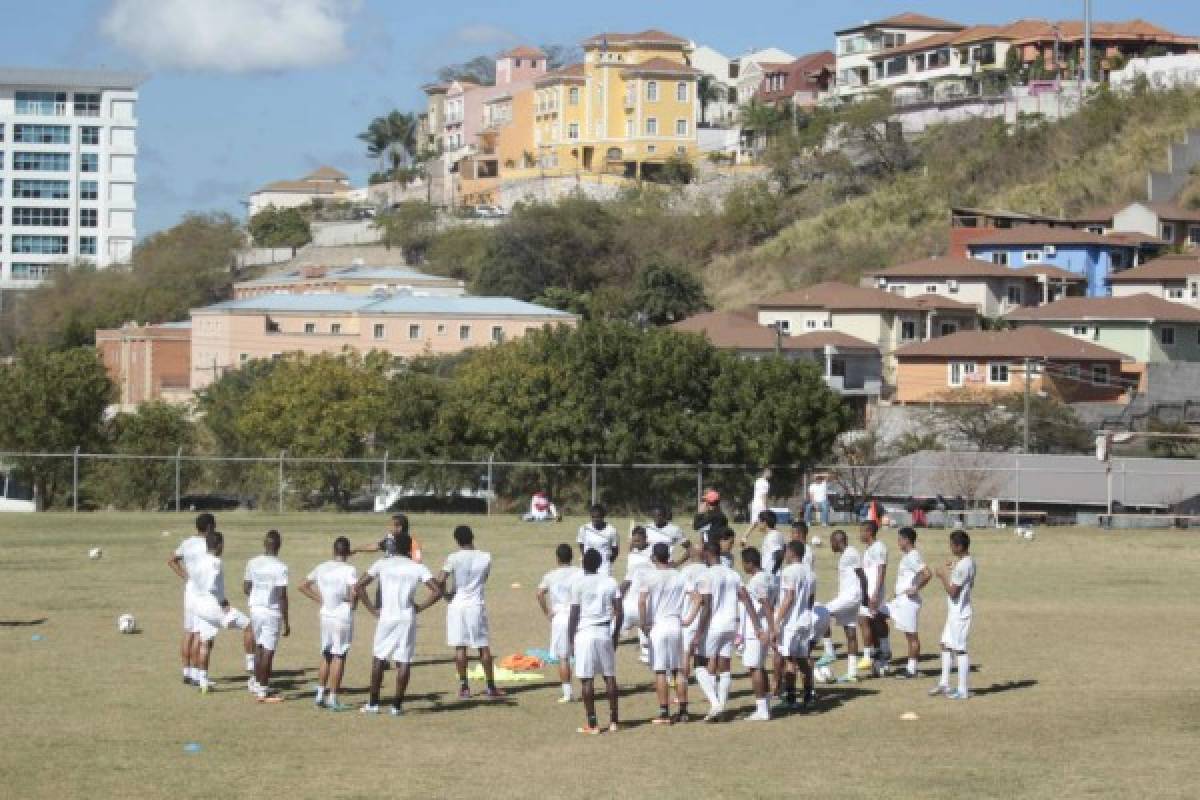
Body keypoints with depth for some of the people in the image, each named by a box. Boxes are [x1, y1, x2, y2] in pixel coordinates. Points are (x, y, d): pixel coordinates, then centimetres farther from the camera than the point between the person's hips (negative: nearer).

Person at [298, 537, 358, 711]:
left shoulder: (321, 568, 5)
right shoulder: (349, 570, -13)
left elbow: (303, 586, 11)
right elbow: (354, 592, -26)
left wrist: (320, 600, 11)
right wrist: (353, 604, -7)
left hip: (326, 615, 5)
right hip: (343, 617, -5)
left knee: (326, 656, 17)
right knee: (339, 657, 0)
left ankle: (320, 694, 17)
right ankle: (333, 698, 0)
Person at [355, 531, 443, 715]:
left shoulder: (382, 564, 3)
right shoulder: (418, 568, 0)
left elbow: (359, 586, 0)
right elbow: (437, 591, -9)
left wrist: (372, 609, 4)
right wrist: (420, 607, 1)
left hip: (385, 617, 1)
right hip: (407, 619, -1)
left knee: (378, 659, 13)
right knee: (403, 662, 4)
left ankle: (373, 703, 14)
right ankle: (397, 705, 2)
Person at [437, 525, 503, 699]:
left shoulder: (453, 558, -8)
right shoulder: (486, 558, 0)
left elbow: (440, 580, -13)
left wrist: (445, 594, 6)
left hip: (457, 604, -1)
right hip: (477, 604, 1)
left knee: (460, 647, 3)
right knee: (484, 646, 8)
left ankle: (463, 686, 3)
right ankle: (490, 686, 12)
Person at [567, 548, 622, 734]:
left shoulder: (578, 584, -4)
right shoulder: (610, 582, 5)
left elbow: (574, 615, -5)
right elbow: (619, 612, 2)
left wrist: (571, 640, 2)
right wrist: (615, 635, 13)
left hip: (585, 633, -3)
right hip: (605, 633, 3)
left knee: (587, 679, -1)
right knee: (610, 677, 11)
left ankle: (592, 723, -2)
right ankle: (613, 721, 13)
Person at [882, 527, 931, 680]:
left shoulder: (913, 557, -17)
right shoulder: (908, 556, 14)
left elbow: (926, 574, -28)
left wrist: (915, 589, -20)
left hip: (909, 602, -11)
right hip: (900, 600, 11)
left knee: (911, 635, -4)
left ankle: (912, 669, 2)